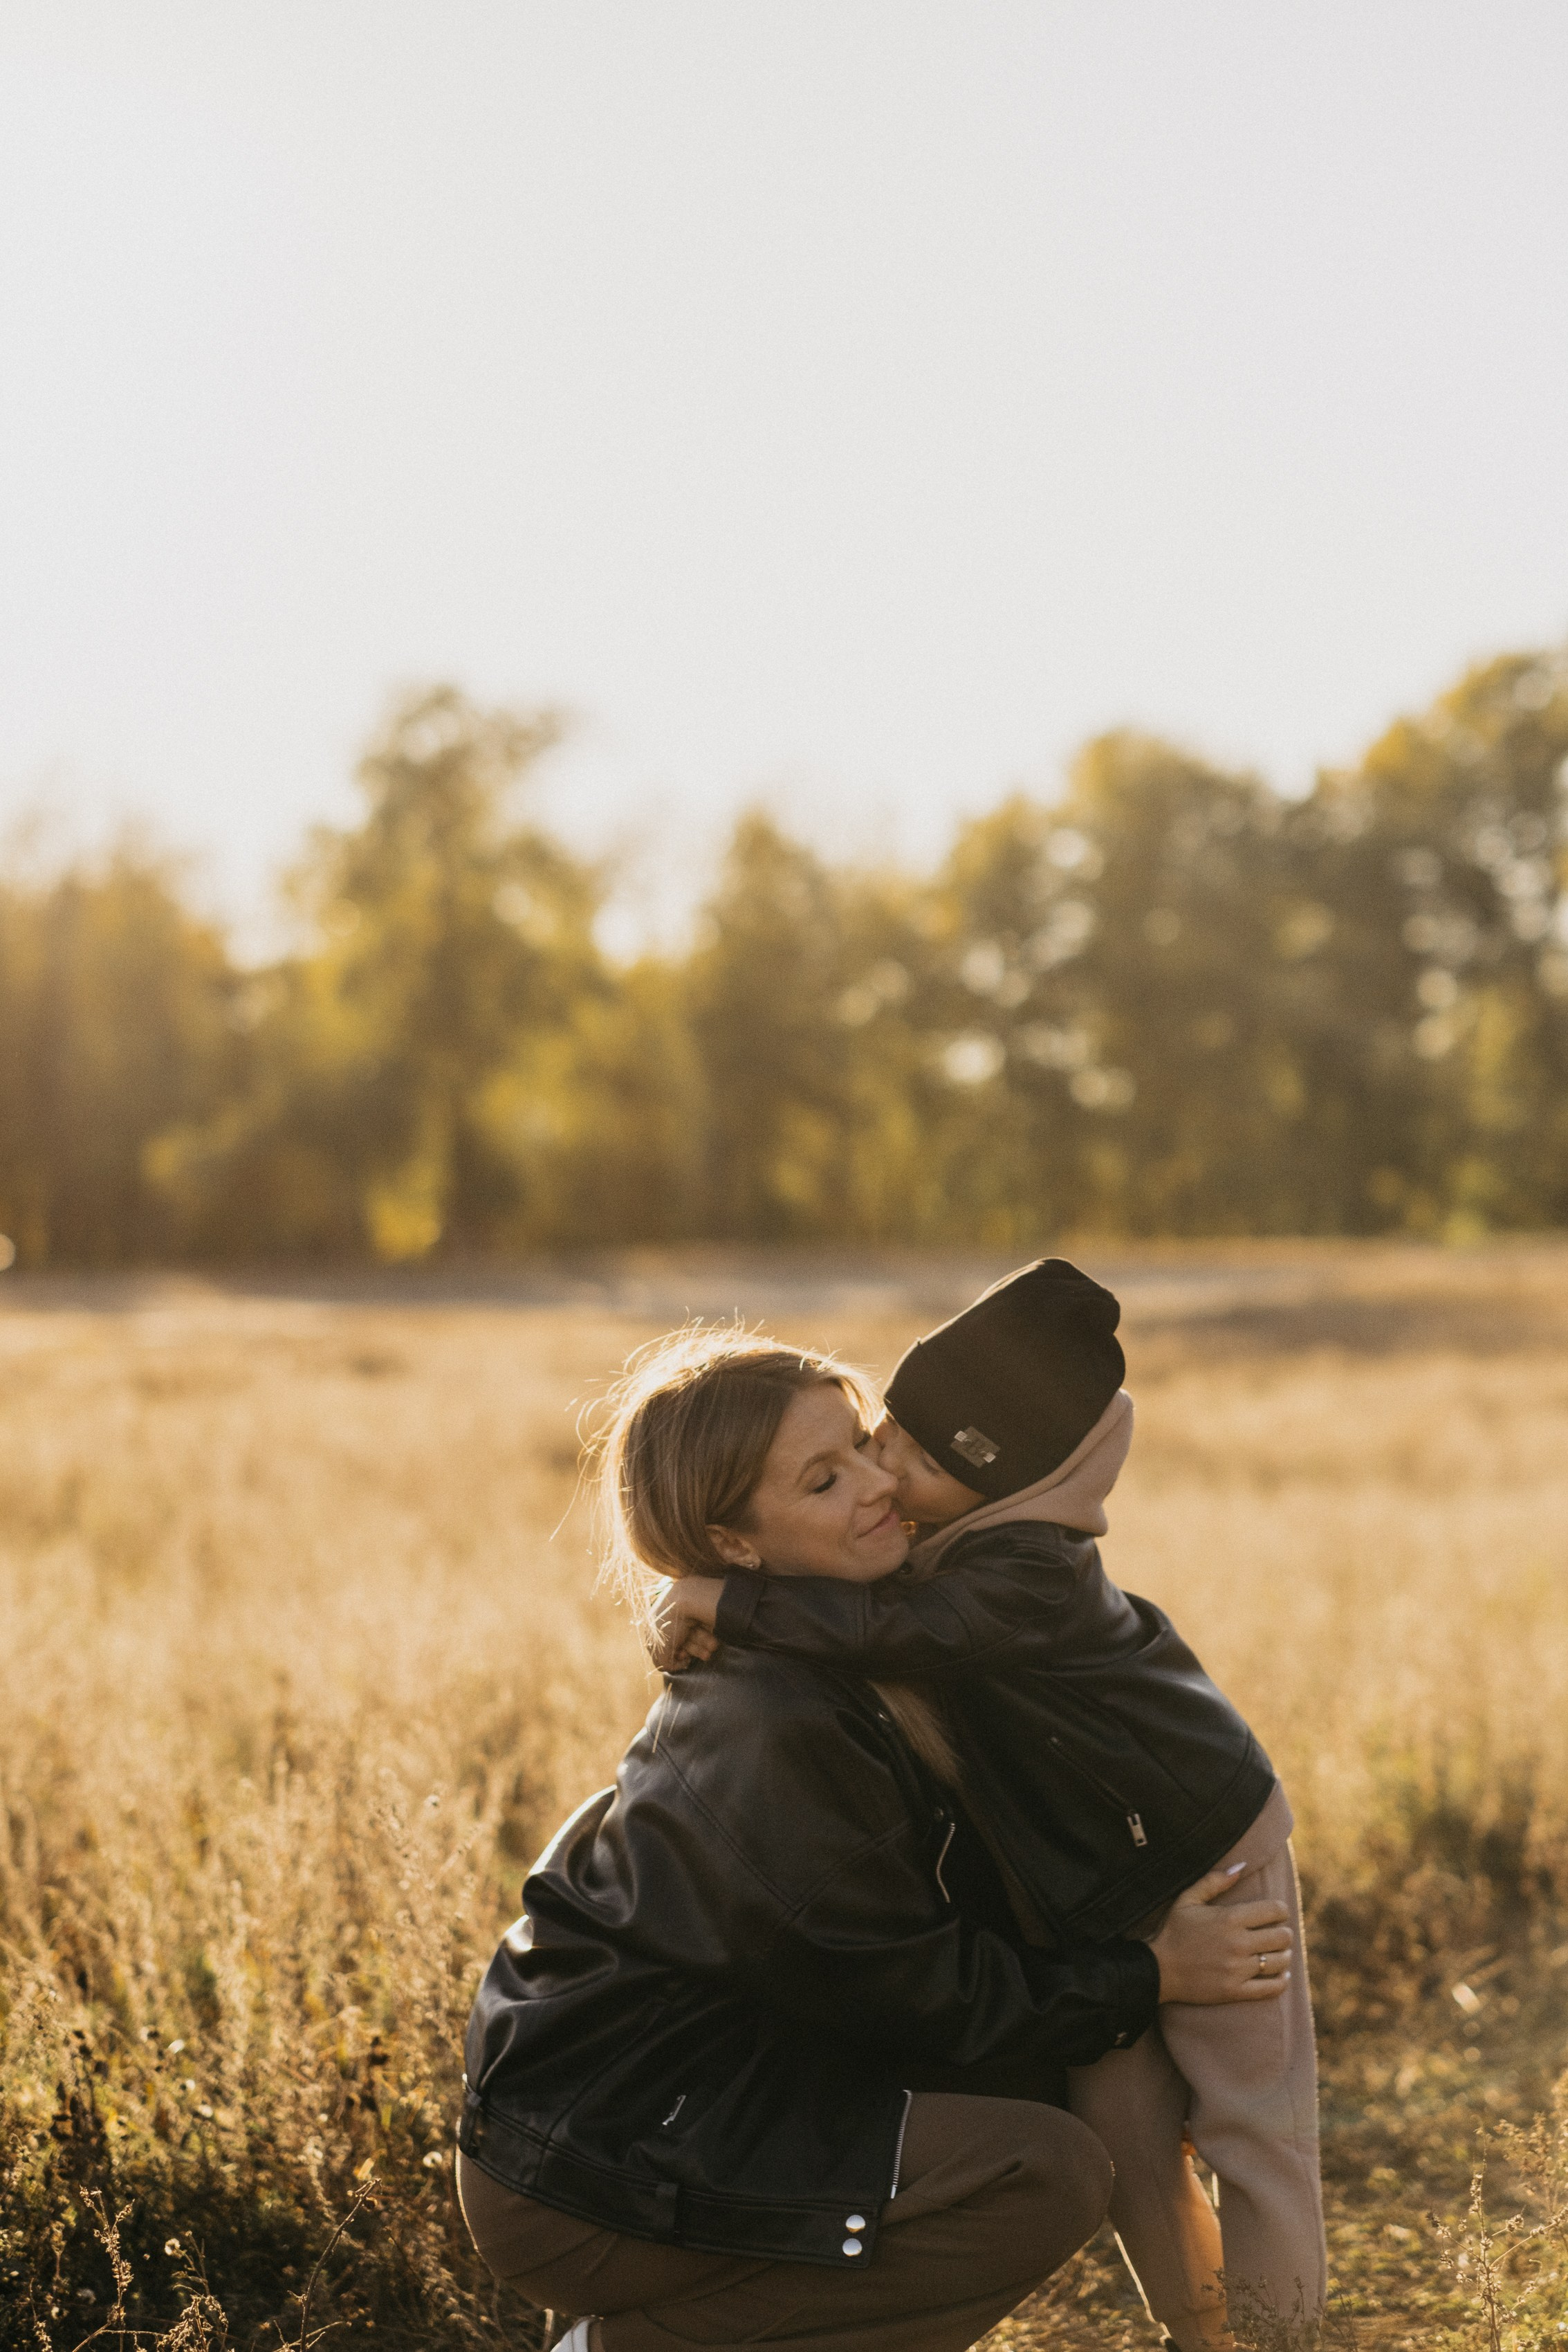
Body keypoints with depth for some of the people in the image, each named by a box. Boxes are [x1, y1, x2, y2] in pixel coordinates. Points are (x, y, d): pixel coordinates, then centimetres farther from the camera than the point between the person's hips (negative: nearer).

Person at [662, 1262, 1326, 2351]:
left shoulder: (1029, 1573, -35)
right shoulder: (933, 1529, -9)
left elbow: (894, 1628, -47)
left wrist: (734, 1603, -40)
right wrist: (777, 1568, -24)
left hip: (1203, 1856, -7)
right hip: (1075, 1882, 7)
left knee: (1245, 2113, 2)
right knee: (1121, 2124, 9)